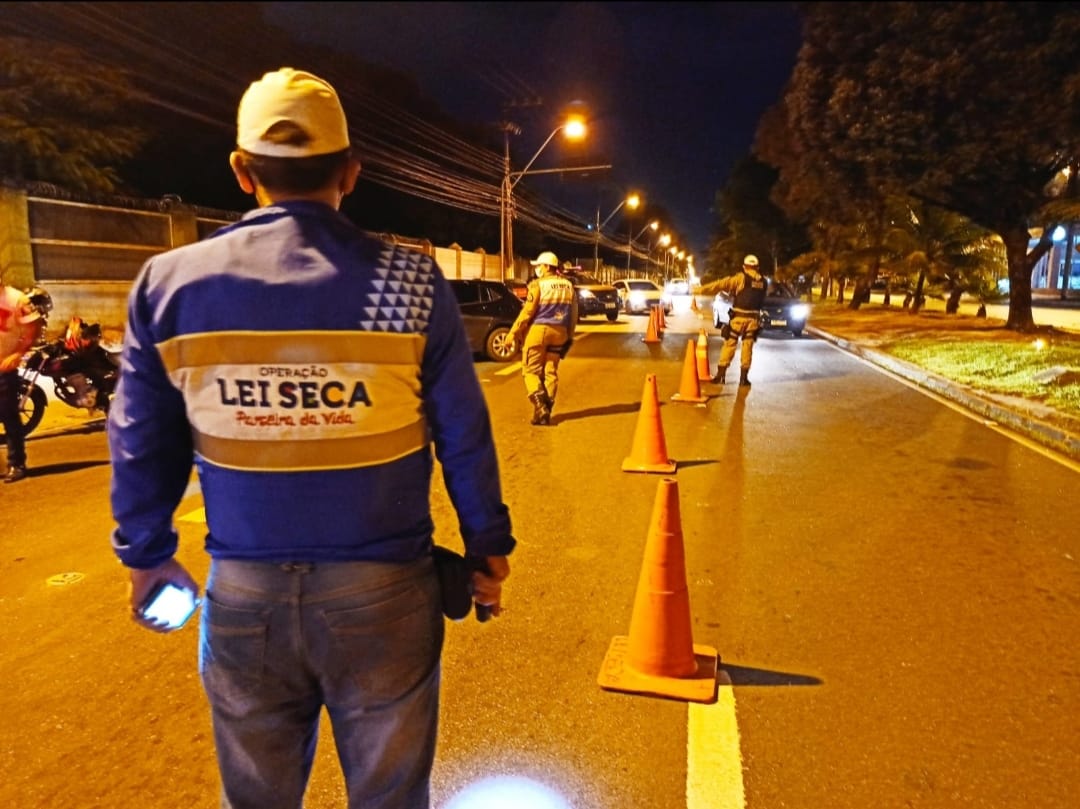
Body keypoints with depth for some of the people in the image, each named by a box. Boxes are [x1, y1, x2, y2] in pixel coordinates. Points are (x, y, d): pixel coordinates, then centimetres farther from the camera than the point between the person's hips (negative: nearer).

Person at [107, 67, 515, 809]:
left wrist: (146, 554, 19)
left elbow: (141, 445, 4)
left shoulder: (168, 283, -3)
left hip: (242, 594, 2)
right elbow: (464, 437, -6)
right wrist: (488, 547, 7)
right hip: (383, 589, -1)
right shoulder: (411, 282, -10)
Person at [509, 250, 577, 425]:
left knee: (531, 371, 4)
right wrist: (569, 336, 19)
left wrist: (514, 332, -6)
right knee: (550, 372, 9)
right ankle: (546, 412, 9)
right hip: (558, 332, 6)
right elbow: (573, 314, 11)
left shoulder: (538, 284, -10)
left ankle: (540, 407, -11)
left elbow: (527, 312, -13)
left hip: (538, 330, -5)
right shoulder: (568, 285, 8)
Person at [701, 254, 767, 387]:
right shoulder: (763, 282, 8)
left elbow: (721, 284, -10)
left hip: (738, 317, -3)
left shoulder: (740, 278, -5)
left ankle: (720, 375, 5)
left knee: (729, 345, 4)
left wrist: (701, 289, -8)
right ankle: (744, 378, 8)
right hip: (753, 318, 3)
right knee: (747, 347, 8)